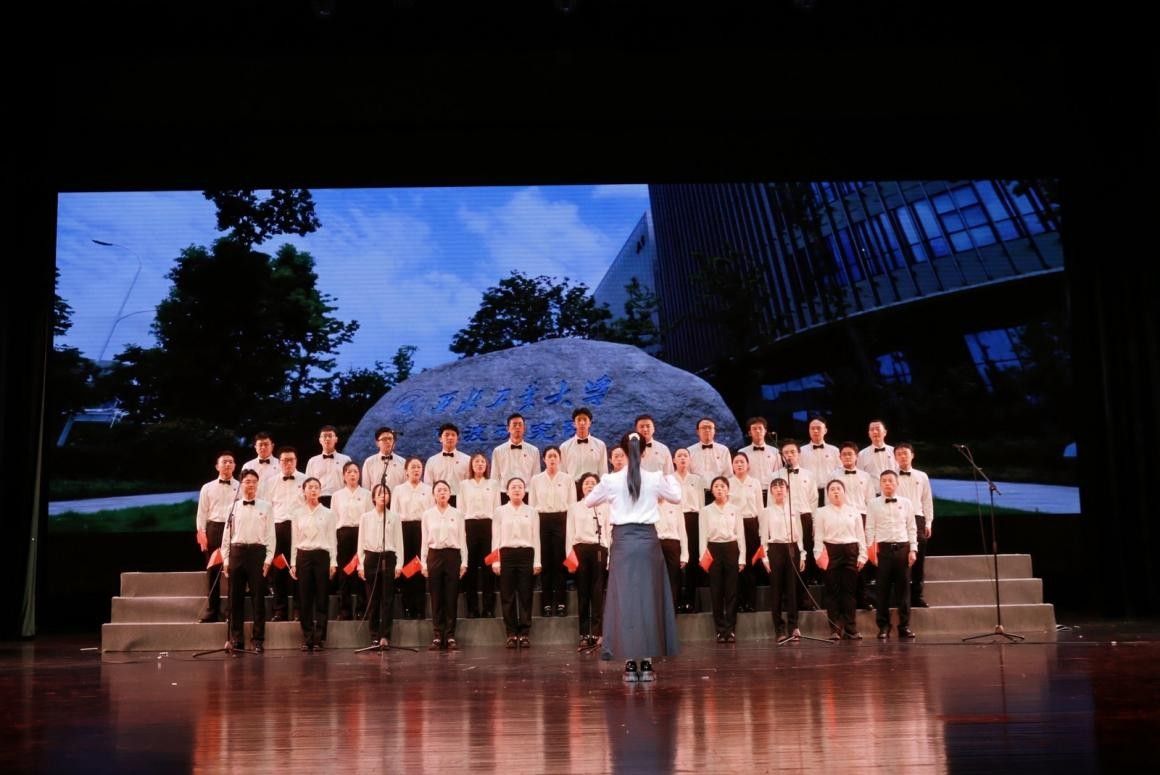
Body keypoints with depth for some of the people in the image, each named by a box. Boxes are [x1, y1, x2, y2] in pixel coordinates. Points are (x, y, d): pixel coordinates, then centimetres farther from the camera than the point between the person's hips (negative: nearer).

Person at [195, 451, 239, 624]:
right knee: (213, 570, 4)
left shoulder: (240, 487, 6)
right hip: (213, 528, 1)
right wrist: (201, 533, -1)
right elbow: (202, 513, 9)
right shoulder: (207, 488, 11)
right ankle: (211, 610, 10)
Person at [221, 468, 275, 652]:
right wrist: (225, 559, 4)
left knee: (258, 597, 0)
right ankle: (235, 639, 13)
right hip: (236, 552, 2)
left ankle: (257, 639, 5)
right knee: (235, 597, 5)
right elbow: (227, 534, 10)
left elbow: (270, 534, 2)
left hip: (257, 552, -2)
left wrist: (268, 558, -5)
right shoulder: (234, 507, 10)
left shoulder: (266, 506, 5)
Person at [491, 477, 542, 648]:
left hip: (526, 553, 0)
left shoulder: (531, 512, 8)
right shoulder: (500, 511, 7)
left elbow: (536, 538, 6)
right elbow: (496, 537, 5)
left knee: (525, 595, 0)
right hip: (506, 553, 0)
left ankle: (525, 633, 7)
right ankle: (511, 634, 7)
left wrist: (537, 561, 0)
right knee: (507, 595, 1)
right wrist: (496, 561, -2)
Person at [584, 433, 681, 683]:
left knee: (625, 599, 3)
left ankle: (630, 664, 2)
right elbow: (677, 497, 17)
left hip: (623, 542, -1)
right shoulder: (655, 478, -1)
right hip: (648, 541, 1)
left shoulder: (611, 480, -5)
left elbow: (588, 501, 12)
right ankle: (647, 664, 7)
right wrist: (669, 477, 34)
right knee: (649, 599, 6)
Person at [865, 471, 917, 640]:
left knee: (903, 588, 4)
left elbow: (912, 528, 8)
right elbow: (870, 529, 2)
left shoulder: (906, 503, 8)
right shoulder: (874, 504, 4)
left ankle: (904, 626, 12)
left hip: (903, 548, 1)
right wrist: (871, 551, -5)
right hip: (883, 548, -1)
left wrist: (913, 549, 1)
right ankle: (883, 626, 10)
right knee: (883, 589, 2)